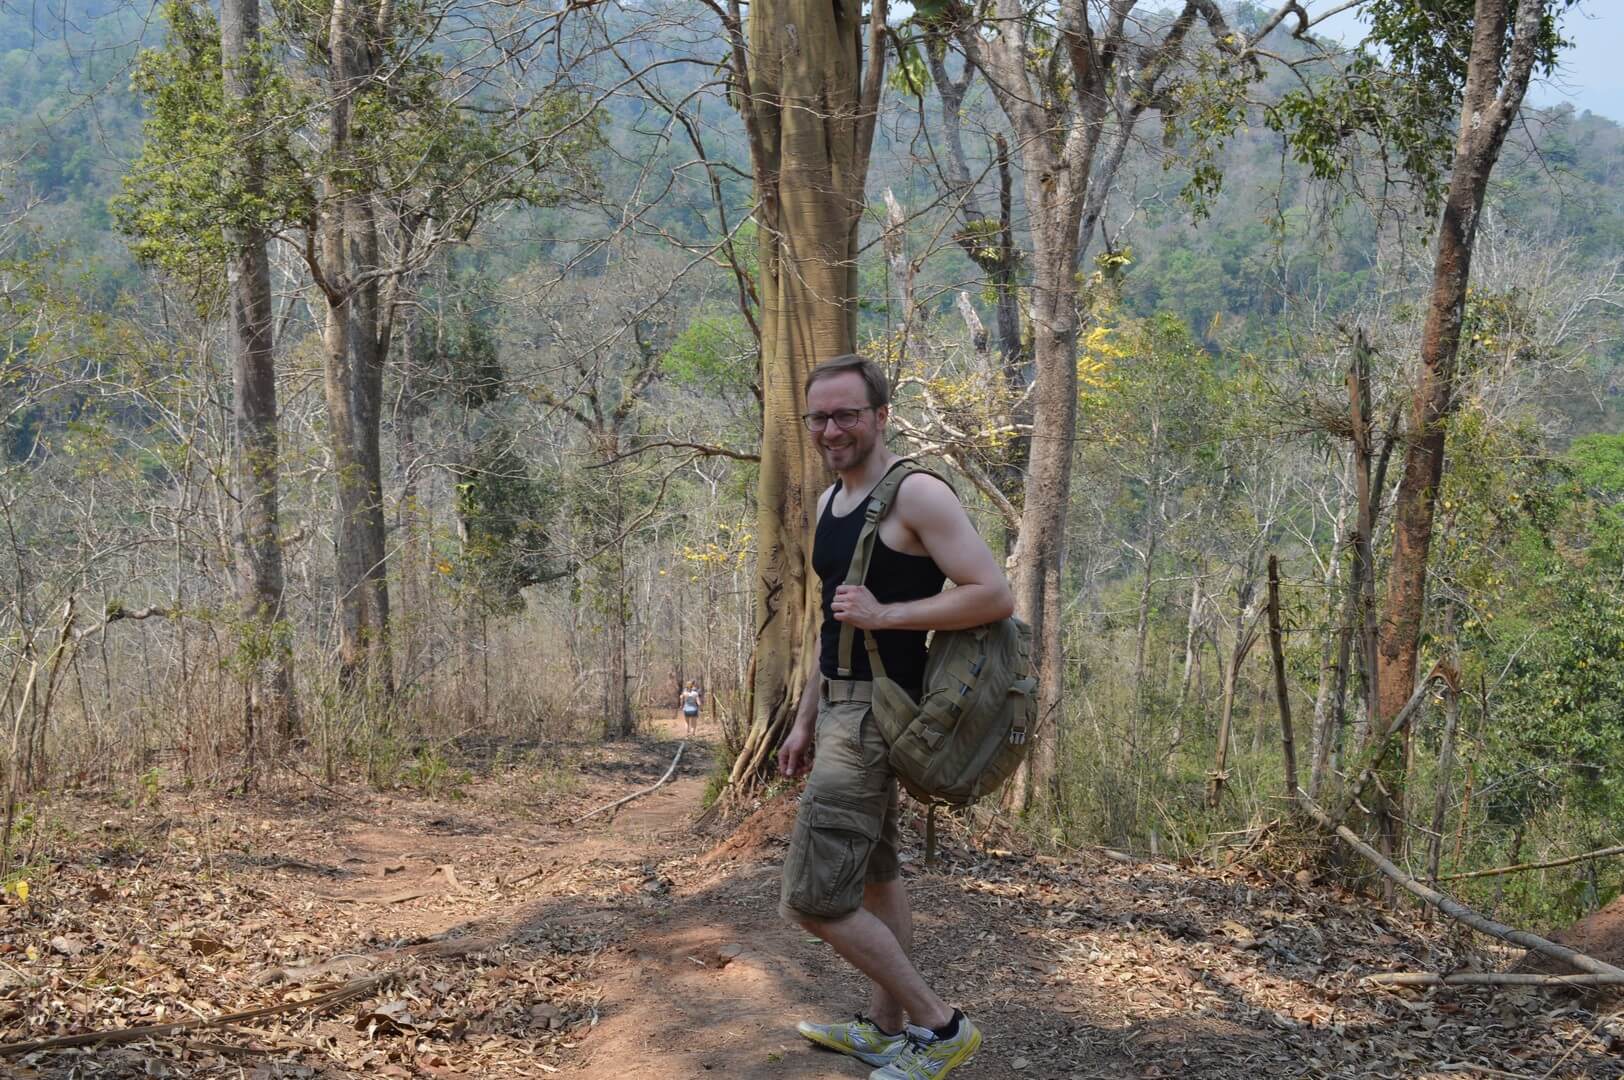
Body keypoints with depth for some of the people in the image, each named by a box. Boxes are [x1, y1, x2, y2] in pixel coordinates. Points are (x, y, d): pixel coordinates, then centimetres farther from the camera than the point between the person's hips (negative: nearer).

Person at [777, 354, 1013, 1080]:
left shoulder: (916, 496, -15)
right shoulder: (830, 502, 12)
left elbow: (995, 595, -21)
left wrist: (885, 614, -23)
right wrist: (805, 720, 19)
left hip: (873, 714, -10)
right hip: (840, 709, 10)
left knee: (812, 899, -11)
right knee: (875, 874, 18)